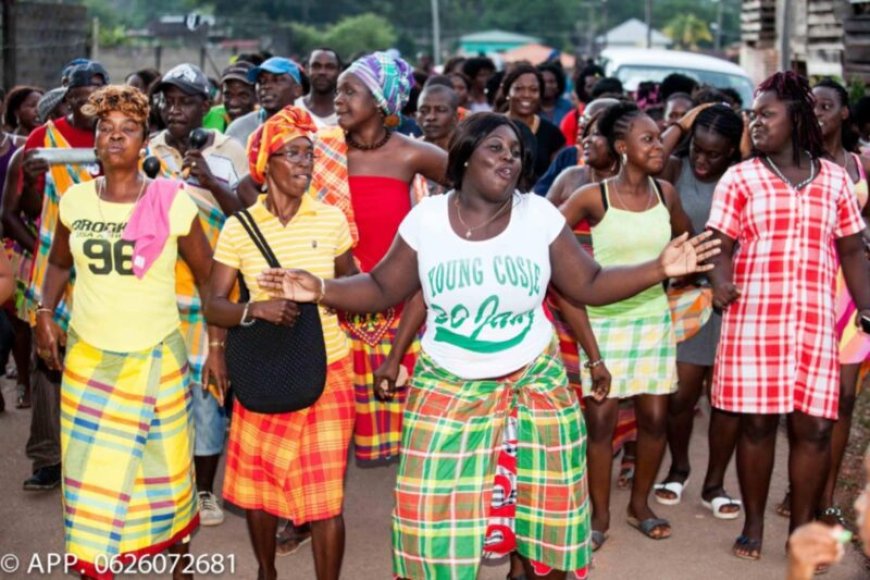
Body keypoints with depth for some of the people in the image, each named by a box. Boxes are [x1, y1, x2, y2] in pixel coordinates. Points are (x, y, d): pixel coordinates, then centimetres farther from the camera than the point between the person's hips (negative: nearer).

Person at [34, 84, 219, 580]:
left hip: (156, 357, -2)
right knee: (90, 473, 5)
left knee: (167, 469, 12)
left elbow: (210, 277, -1)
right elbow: (60, 263, 17)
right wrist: (45, 313, 1)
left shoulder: (172, 201, -10)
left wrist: (217, 346, -2)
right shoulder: (74, 200, 0)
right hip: (87, 357, 2)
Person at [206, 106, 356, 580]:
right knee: (257, 484, 15)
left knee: (325, 494, -2)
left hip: (326, 371, -1)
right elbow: (214, 306, -9)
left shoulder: (331, 219, -2)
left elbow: (352, 283, 14)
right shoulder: (239, 228, -6)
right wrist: (254, 309, -27)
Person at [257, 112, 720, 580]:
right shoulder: (426, 217, -5)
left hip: (534, 386, 1)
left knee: (545, 511, 9)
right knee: (440, 517, 2)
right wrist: (320, 289, -15)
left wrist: (659, 269, -12)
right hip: (447, 390, -1)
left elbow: (589, 285, -1)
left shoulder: (540, 216, -4)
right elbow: (382, 288, 0)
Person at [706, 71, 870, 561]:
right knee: (757, 422, 3)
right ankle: (754, 523, 19)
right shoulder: (740, 178, 4)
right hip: (754, 318, -2)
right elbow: (720, 244, -2)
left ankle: (802, 528, 17)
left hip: (815, 322, 2)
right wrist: (721, 278, -23)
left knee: (814, 427, 1)